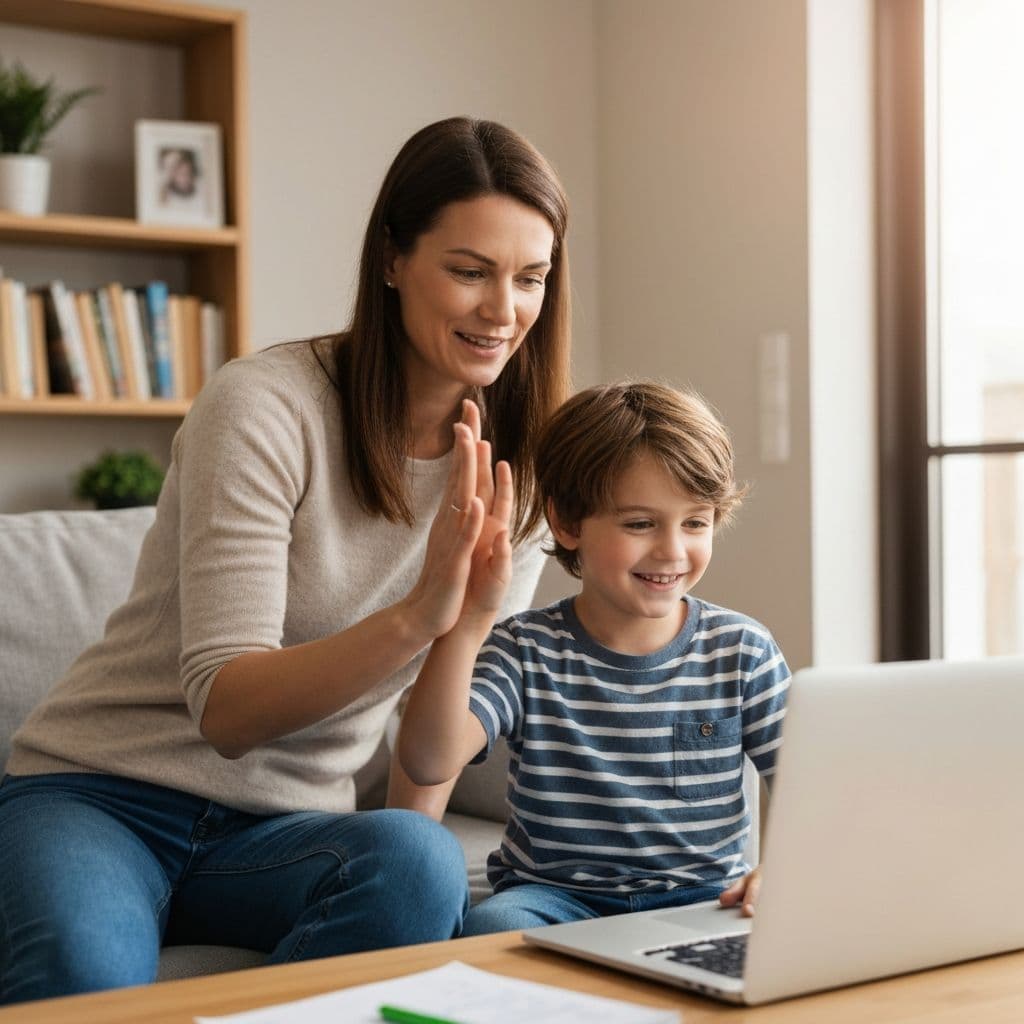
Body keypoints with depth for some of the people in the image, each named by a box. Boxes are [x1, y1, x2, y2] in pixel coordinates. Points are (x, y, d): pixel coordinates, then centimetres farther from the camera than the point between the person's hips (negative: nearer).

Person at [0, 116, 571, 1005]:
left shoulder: (519, 475, 3)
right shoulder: (265, 405, -14)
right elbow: (227, 709, -21)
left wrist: (402, 855, -10)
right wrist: (418, 613, -37)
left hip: (289, 826, 5)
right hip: (105, 795, -4)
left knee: (423, 867, -32)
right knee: (80, 975, -38)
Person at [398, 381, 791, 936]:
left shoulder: (743, 652, 1)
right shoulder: (525, 651, -4)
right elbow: (430, 761, -20)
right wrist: (469, 619, -32)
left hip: (701, 895, 2)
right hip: (554, 895, -2)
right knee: (490, 927, -35)